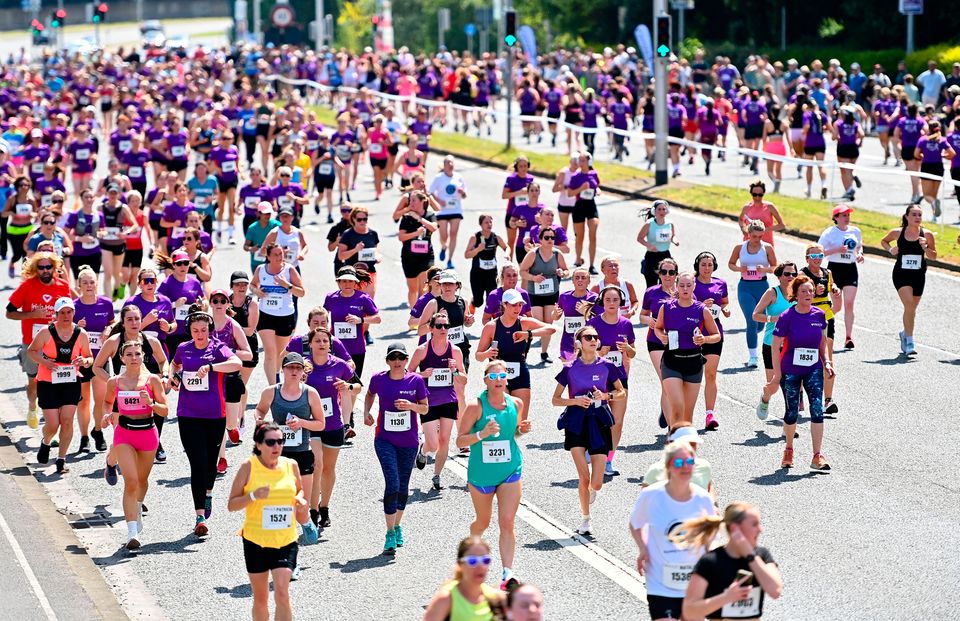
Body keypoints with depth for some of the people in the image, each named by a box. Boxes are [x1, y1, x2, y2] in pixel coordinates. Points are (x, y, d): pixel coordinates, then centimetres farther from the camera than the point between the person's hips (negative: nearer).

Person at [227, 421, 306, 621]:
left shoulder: (291, 465, 1)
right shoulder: (248, 467, -8)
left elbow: (299, 489, 21)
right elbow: (231, 505, -6)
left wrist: (300, 499, -2)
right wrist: (253, 496, -23)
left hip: (286, 540, 1)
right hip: (256, 539, -1)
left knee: (282, 593, -13)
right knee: (260, 599, 10)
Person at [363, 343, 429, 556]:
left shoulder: (416, 380, -6)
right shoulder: (379, 379, -5)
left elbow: (425, 409, 2)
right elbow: (370, 394, 17)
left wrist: (411, 405, -18)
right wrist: (366, 413, 1)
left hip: (409, 442, 1)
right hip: (385, 440, -1)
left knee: (403, 487, 12)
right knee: (392, 484, -15)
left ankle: (397, 526, 34)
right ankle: (390, 534, -10)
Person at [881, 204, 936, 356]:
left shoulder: (927, 235, -3)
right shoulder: (897, 233, -4)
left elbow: (933, 256, 3)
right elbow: (884, 241, 15)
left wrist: (925, 247, -15)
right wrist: (890, 249, -4)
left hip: (918, 275, 3)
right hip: (901, 274, -3)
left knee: (912, 308, 14)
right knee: (909, 305, -19)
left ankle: (905, 333, 41)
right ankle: (909, 342, -15)